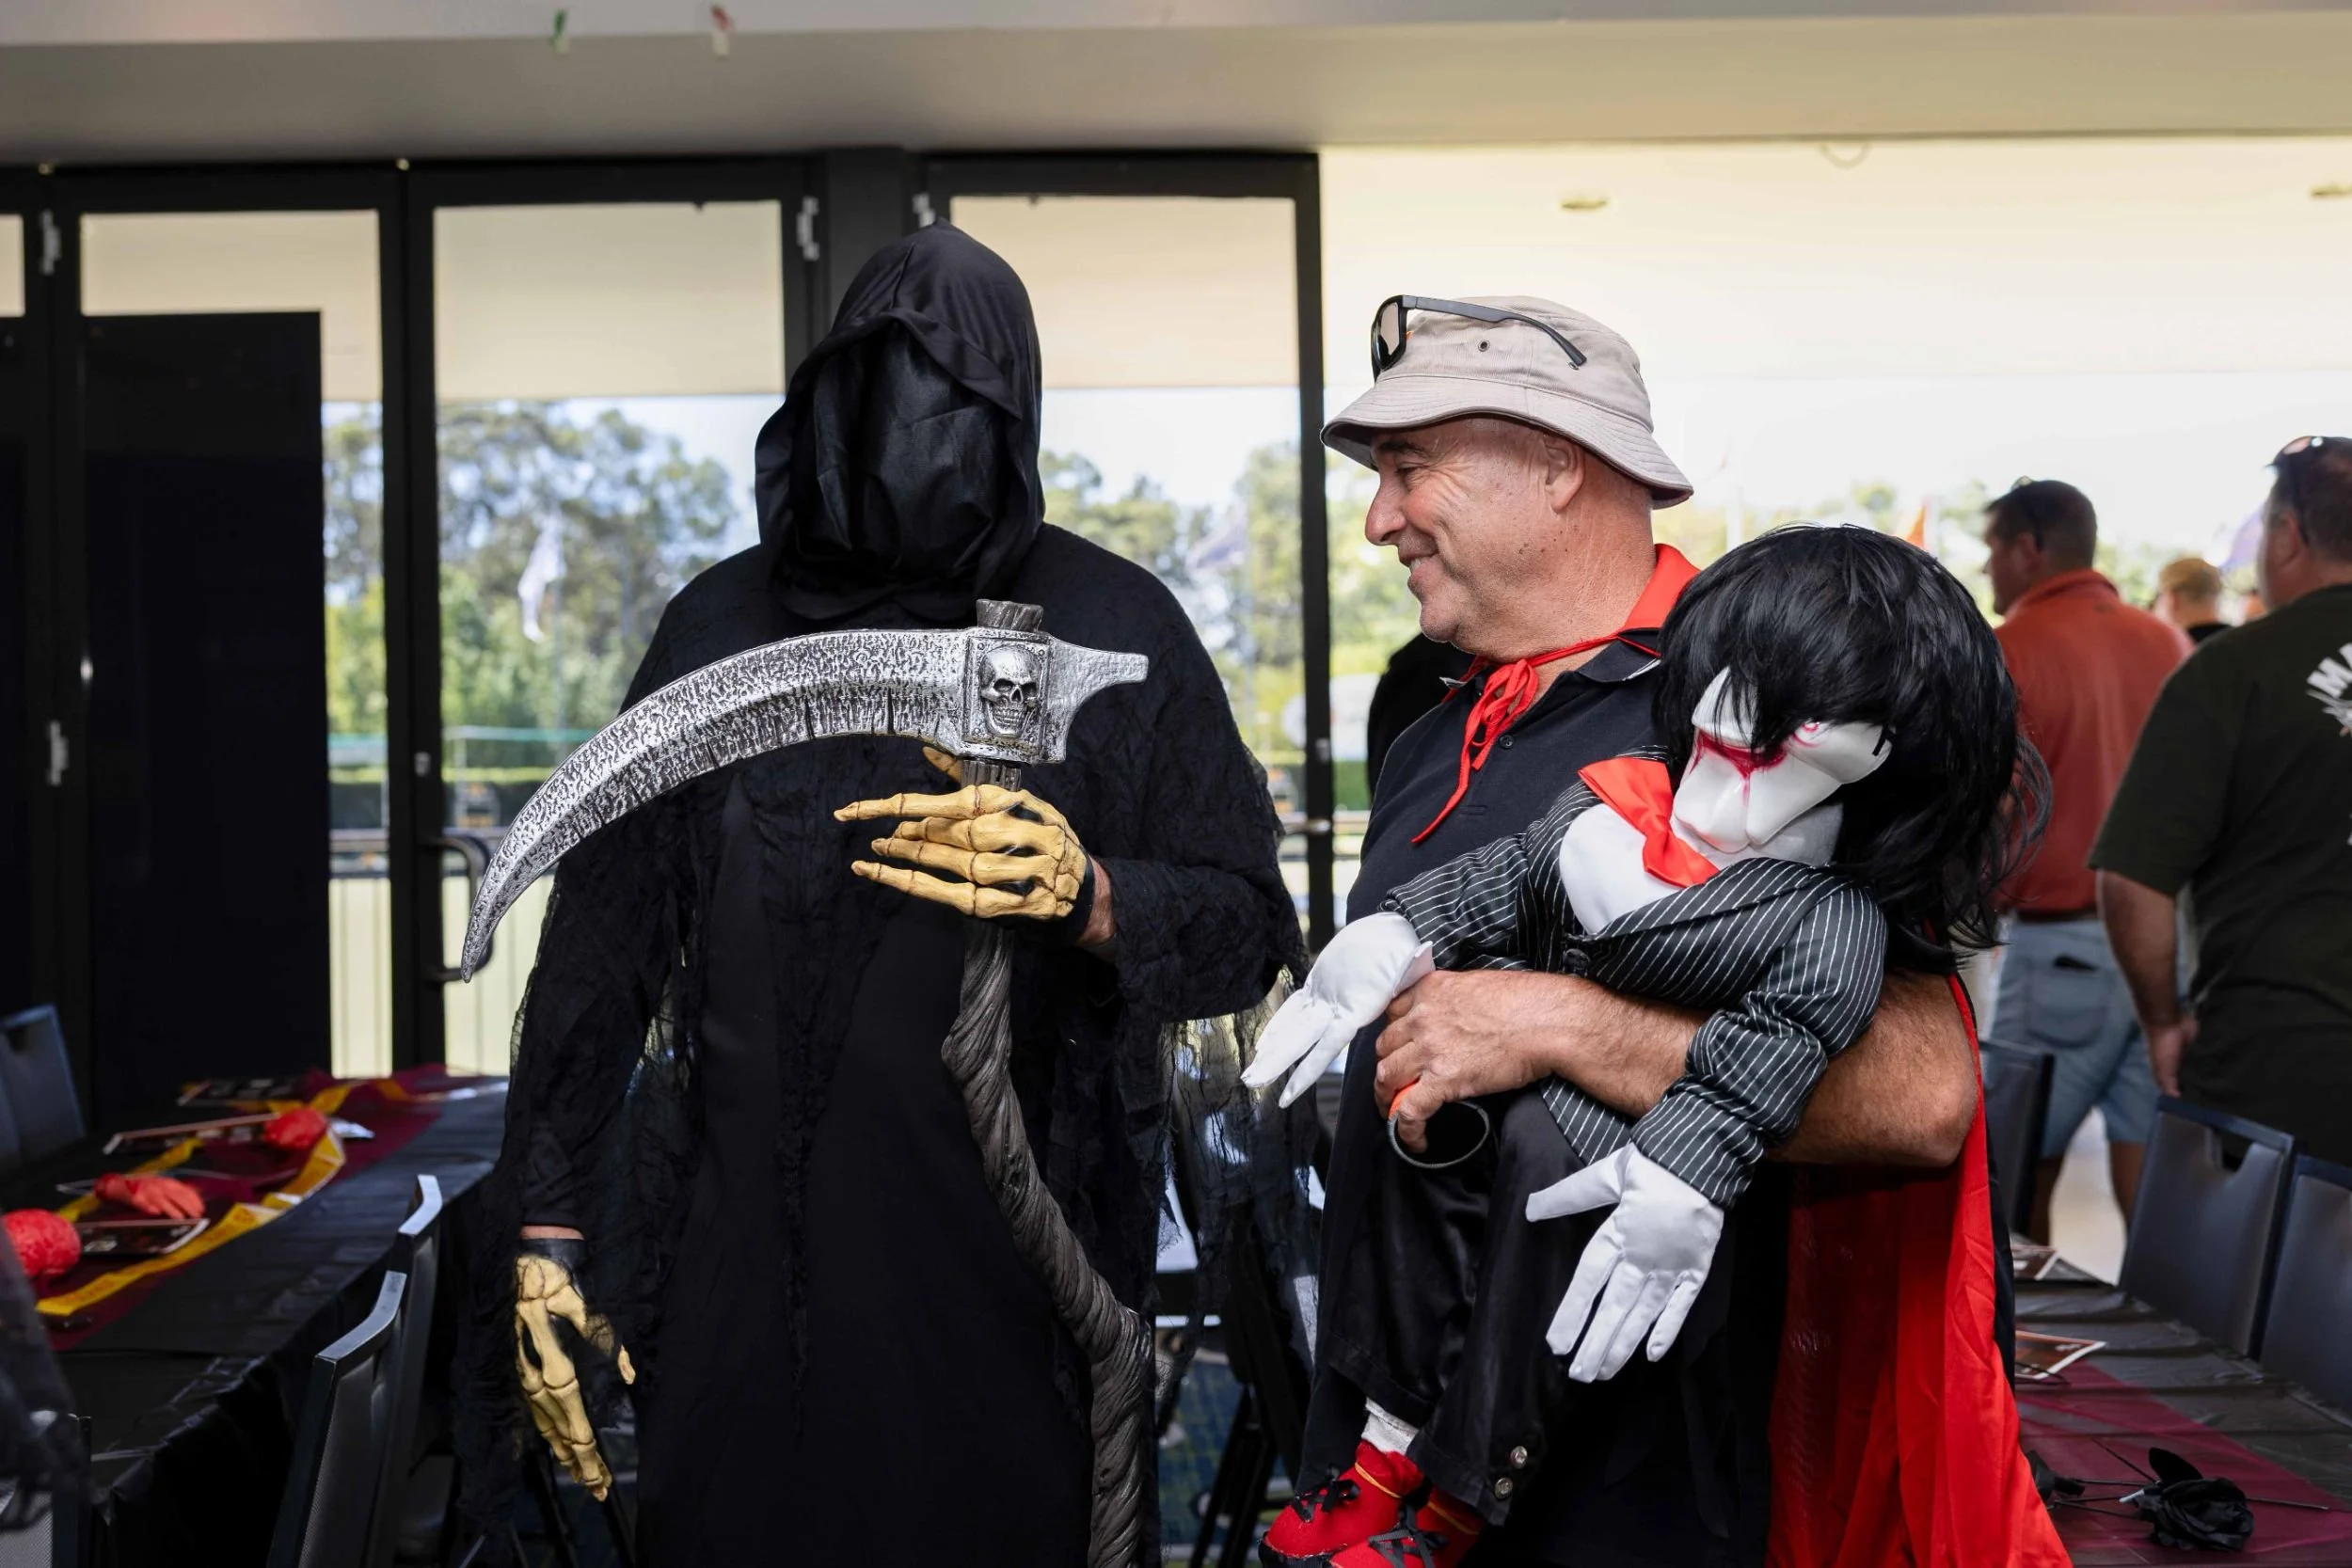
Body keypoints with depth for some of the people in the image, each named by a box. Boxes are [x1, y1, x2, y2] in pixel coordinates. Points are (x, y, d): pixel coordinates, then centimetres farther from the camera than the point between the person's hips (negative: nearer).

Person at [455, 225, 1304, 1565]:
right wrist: (543, 1232, 3)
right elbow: (603, 947, 6)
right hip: (744, 1269, 2)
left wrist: (1087, 897, -23)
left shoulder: (1112, 628, -3)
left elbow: (1250, 932, -3)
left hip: (1002, 1276, -1)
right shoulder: (723, 627, 3)